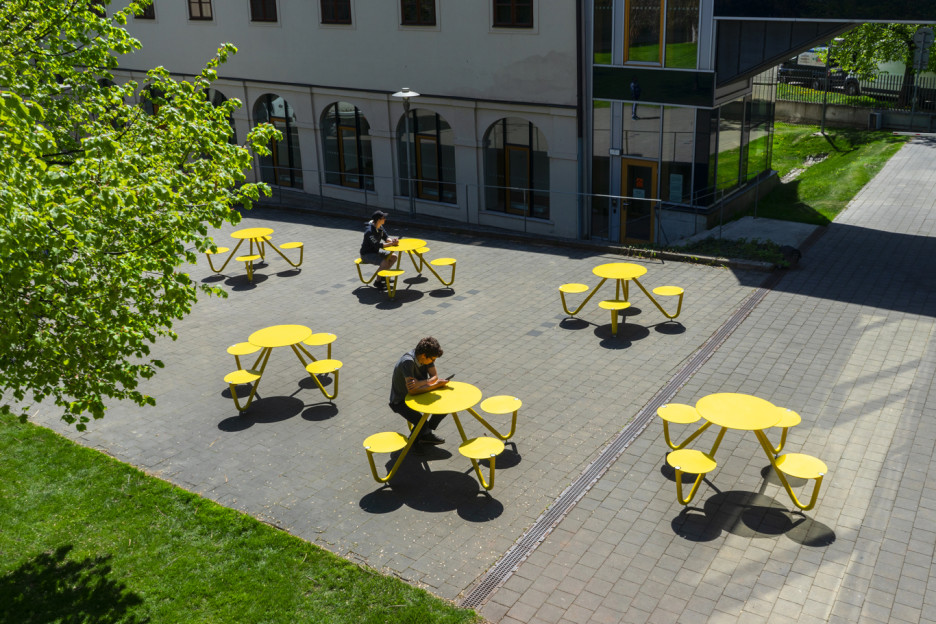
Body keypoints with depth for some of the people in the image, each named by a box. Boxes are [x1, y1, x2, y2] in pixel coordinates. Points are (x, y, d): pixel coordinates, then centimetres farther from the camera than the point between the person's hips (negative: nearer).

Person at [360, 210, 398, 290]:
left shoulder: (380, 227, -1)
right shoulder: (369, 230, -29)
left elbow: (386, 236, 6)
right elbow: (377, 245, -33)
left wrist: (392, 240, -18)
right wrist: (391, 243, -30)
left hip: (375, 251, 9)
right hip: (366, 254, -9)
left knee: (394, 257, 2)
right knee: (384, 263, -30)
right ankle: (377, 281, -8)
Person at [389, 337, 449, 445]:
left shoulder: (427, 356, -12)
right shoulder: (408, 361, -35)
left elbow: (435, 376, -11)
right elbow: (412, 390, -38)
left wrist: (419, 383, -31)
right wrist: (436, 385, -33)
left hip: (419, 394, 7)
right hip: (400, 401, -7)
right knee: (423, 424, -30)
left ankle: (427, 434, 9)